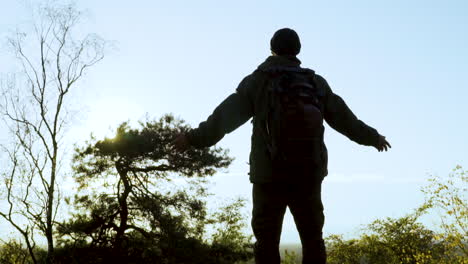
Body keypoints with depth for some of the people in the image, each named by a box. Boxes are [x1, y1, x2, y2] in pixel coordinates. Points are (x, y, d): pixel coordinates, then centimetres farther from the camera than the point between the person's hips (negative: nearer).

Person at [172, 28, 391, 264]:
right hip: (307, 174, 2)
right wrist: (372, 138, 29)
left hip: (269, 175, -2)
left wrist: (195, 138, -1)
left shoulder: (257, 81, 2)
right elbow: (344, 118, 15)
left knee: (267, 242, 4)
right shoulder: (316, 83, 9)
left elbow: (226, 116, -6)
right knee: (312, 239, 14)